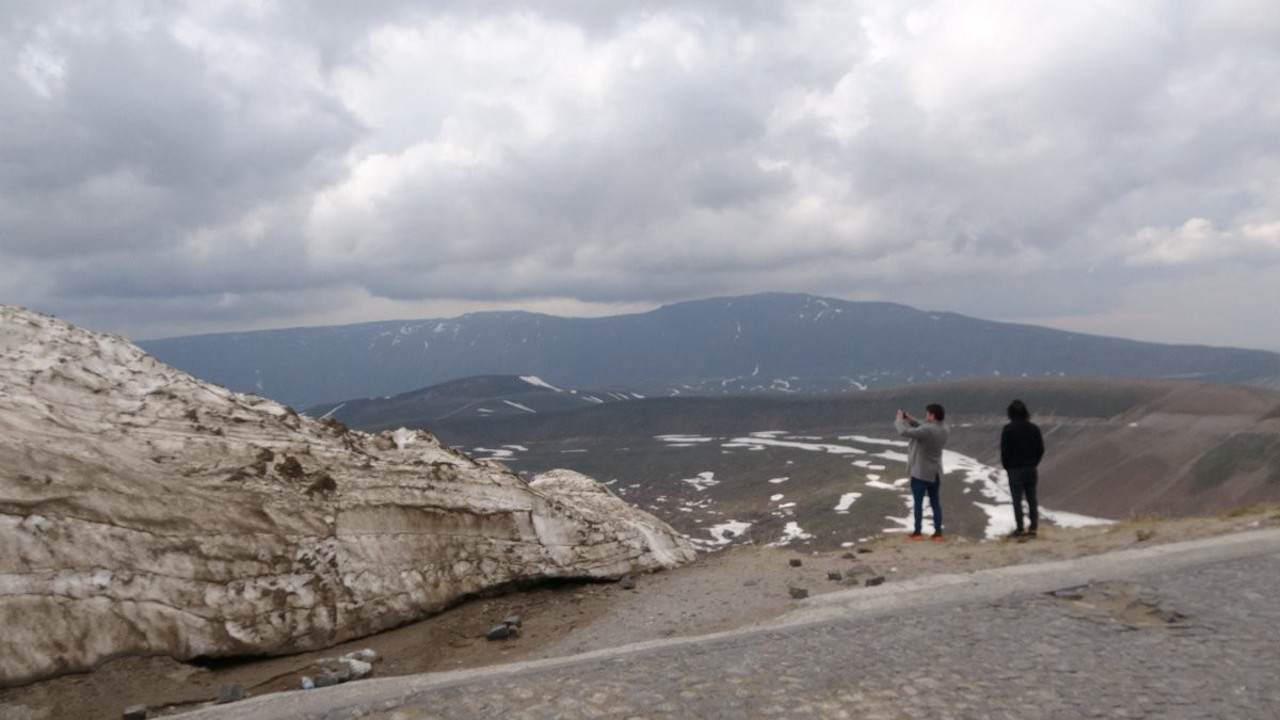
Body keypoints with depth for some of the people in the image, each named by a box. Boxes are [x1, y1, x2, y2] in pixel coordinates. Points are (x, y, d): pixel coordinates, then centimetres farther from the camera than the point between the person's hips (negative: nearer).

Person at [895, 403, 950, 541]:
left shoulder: (927, 430, -27)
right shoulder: (945, 430, 0)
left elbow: (905, 432, -31)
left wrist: (900, 420, -13)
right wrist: (911, 420, 8)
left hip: (921, 473, -7)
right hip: (935, 473, 7)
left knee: (918, 502, 4)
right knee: (935, 502, 12)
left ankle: (917, 532, 9)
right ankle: (938, 532, 12)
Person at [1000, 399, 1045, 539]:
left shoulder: (1008, 429, -12)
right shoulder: (1034, 428, 1)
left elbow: (1004, 451, -11)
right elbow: (1041, 449, 5)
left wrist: (1006, 466, 3)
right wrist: (1034, 463, 14)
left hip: (1015, 469, -4)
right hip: (1031, 469, 4)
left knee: (1017, 500, 0)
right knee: (1031, 498, 11)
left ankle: (1019, 529, 0)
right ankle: (1033, 527, 13)